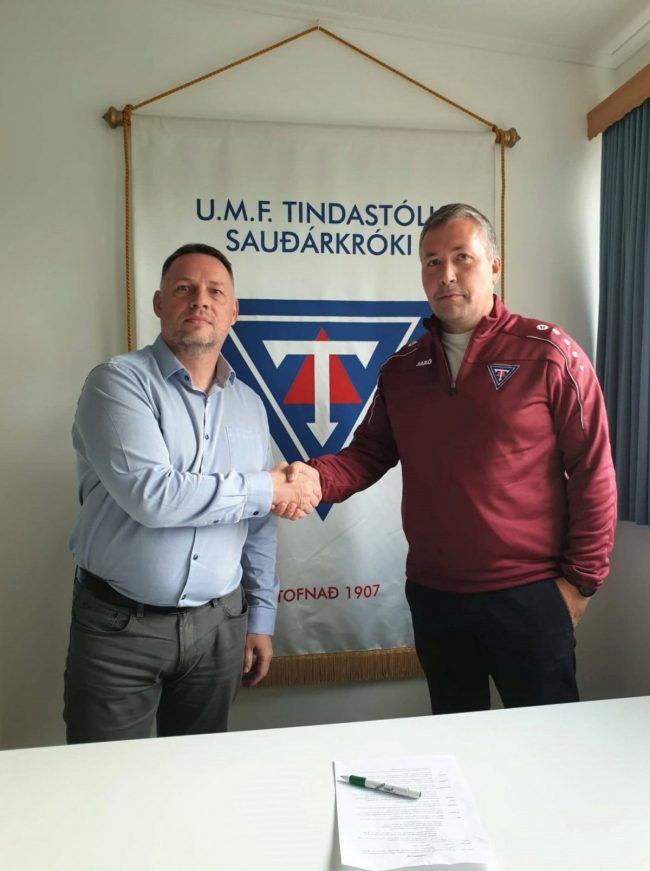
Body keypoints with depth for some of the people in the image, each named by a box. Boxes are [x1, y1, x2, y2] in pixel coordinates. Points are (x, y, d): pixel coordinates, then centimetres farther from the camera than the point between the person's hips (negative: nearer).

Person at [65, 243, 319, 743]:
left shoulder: (249, 406, 7)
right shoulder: (119, 382, -10)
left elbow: (259, 529, 10)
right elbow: (151, 496, -24)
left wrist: (261, 620, 9)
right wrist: (267, 489, -15)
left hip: (219, 623, 5)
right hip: (119, 625, -4)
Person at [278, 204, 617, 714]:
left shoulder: (549, 353, -9)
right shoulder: (401, 369, 6)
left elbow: (592, 472, -8)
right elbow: (370, 452, 5)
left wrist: (580, 580, -8)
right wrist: (316, 477, -15)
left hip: (529, 595, -4)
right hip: (433, 596, 4)